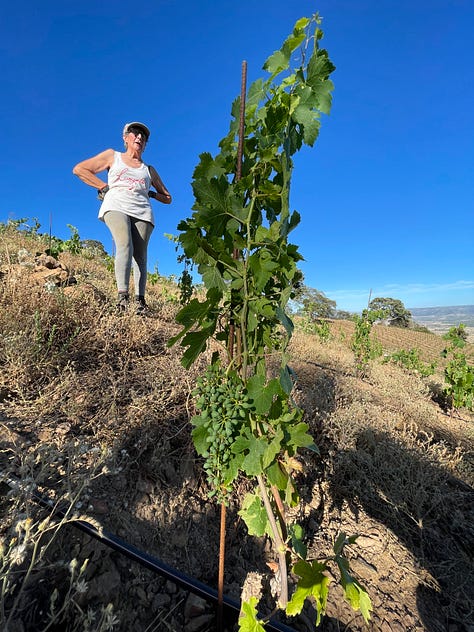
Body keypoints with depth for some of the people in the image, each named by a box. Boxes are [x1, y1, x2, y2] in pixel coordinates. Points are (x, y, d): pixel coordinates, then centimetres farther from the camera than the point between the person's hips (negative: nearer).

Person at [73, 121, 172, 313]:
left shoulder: (149, 170, 30)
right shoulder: (113, 156, 25)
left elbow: (168, 198, 32)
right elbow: (78, 169, 20)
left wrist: (152, 193, 15)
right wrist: (105, 187, 8)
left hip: (142, 212, 2)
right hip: (116, 206, -2)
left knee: (140, 254, -15)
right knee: (125, 245, -28)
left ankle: (140, 299, -22)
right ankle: (122, 295, -37)